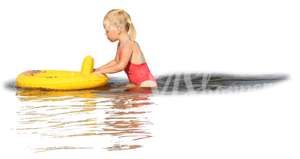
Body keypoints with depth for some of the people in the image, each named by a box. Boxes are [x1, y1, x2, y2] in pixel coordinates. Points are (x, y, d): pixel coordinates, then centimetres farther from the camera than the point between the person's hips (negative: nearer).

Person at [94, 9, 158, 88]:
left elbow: (121, 66, -27)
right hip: (136, 84, 10)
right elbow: (116, 61, 28)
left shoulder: (128, 44, -18)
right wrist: (99, 69, 20)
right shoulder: (121, 45, 11)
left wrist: (101, 71, -20)